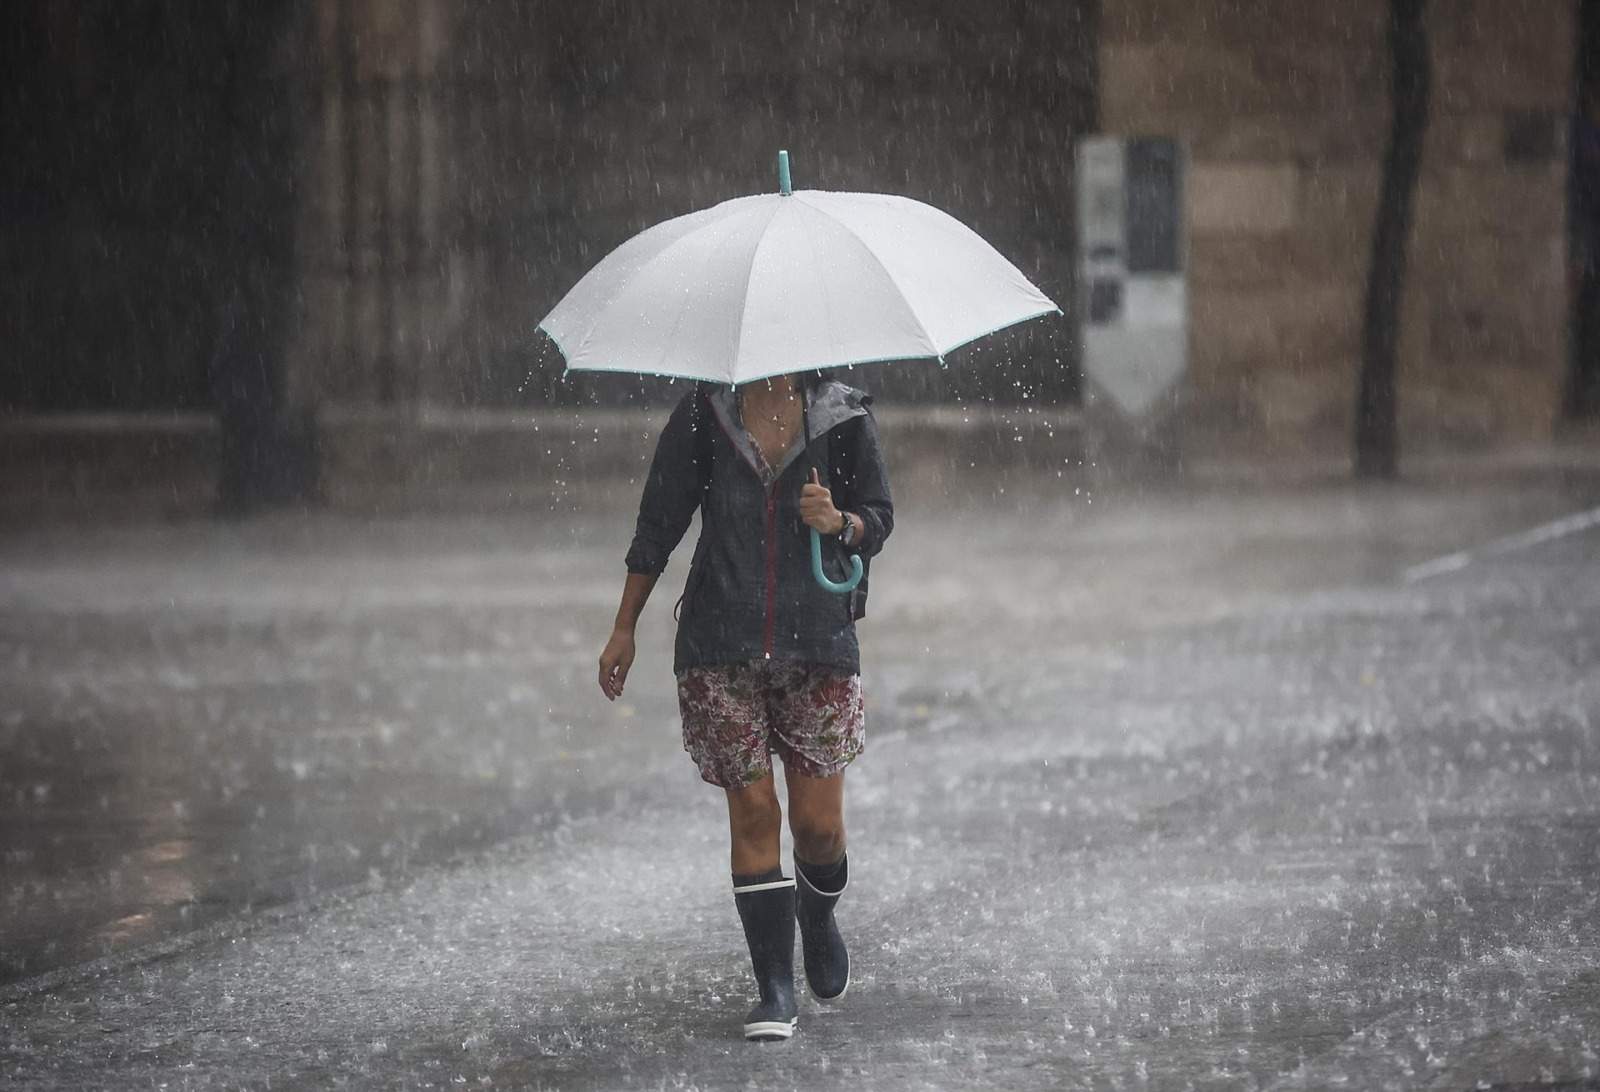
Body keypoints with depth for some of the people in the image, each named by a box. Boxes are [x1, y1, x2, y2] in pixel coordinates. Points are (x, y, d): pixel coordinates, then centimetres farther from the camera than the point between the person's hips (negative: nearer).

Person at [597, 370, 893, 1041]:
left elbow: (879, 521, 8)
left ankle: (818, 916, 34)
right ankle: (775, 990, 1)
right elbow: (659, 521, 8)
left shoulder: (842, 417, 2)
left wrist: (837, 521, -16)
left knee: (819, 823, 0)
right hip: (721, 646, 0)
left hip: (818, 641, 0)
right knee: (753, 811, -4)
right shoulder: (704, 414, 3)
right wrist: (623, 630, 8)